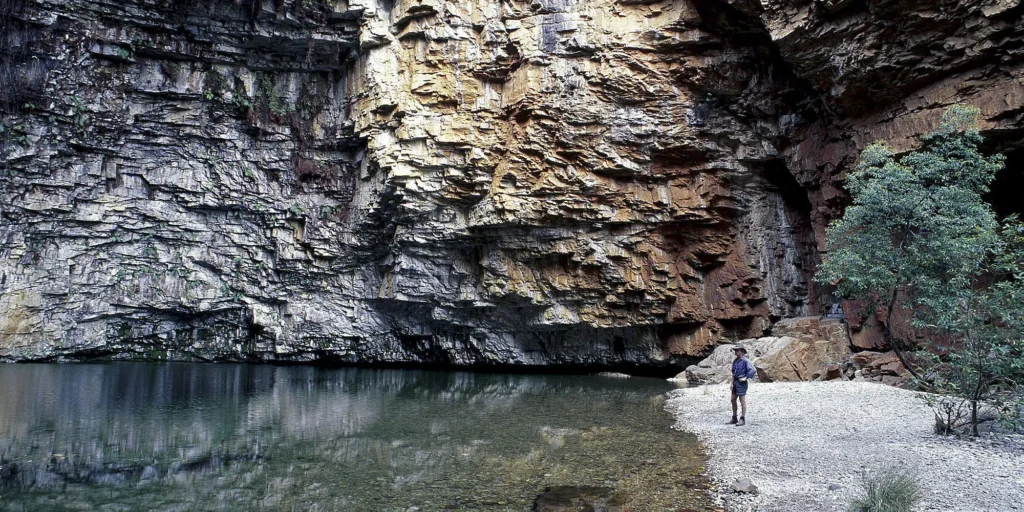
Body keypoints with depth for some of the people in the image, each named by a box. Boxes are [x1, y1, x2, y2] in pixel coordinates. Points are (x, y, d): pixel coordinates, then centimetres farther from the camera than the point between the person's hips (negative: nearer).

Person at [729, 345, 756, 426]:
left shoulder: (745, 361, -13)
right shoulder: (735, 361, 12)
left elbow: (753, 370, -19)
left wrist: (746, 378, -17)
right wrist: (732, 383, 13)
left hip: (741, 382, -9)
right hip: (735, 382, 9)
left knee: (742, 400, -4)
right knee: (733, 400, 11)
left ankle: (742, 419, 2)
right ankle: (734, 418, 20)